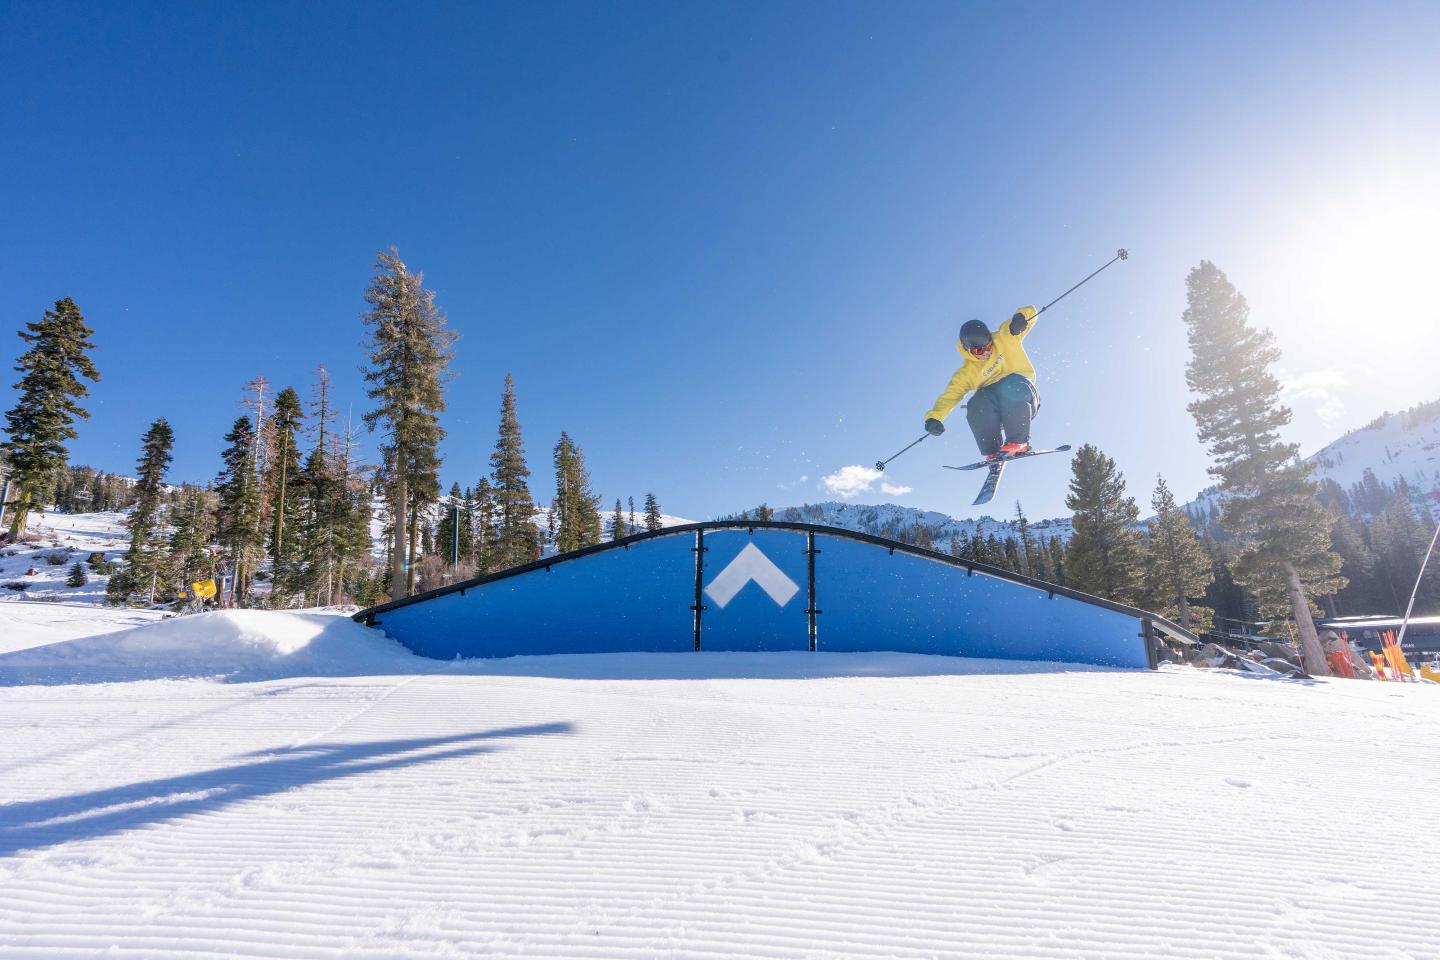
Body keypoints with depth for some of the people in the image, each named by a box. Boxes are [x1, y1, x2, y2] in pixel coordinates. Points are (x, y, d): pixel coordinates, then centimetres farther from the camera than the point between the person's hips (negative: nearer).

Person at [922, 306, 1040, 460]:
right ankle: (993, 451, -21)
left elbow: (1029, 313, 3)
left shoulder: (1005, 339, 1)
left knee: (1011, 384, -35)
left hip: (1024, 396, -1)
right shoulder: (966, 373, 1)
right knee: (977, 404, -32)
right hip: (1000, 411, 1)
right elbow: (950, 395, -7)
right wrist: (934, 417, -25)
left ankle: (1019, 442, -26)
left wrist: (1020, 318, -23)